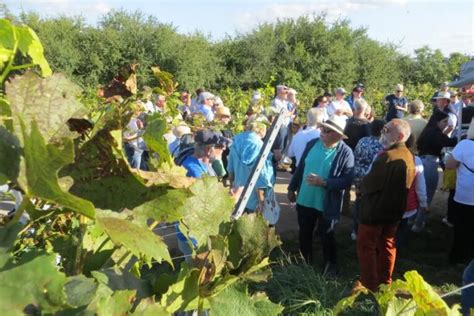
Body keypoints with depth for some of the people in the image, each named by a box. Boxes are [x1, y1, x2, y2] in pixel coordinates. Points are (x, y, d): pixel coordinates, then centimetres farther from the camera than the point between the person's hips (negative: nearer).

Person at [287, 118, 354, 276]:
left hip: (327, 204, -5)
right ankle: (305, 262, 41)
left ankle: (330, 266, 34)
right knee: (304, 233, 19)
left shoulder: (345, 152, -17)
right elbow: (301, 167, 8)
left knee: (326, 236, 12)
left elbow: (347, 181, -20)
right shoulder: (312, 144, -2)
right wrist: (292, 188, 12)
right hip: (305, 200, 5)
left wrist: (323, 182, -28)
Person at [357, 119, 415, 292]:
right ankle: (385, 283, 29)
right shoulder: (408, 156, 4)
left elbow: (369, 184, -23)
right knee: (387, 245, 19)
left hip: (375, 209, -8)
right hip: (394, 209, 9)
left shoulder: (387, 156, -26)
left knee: (366, 247, 5)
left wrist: (361, 186, 0)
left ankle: (370, 286, 10)